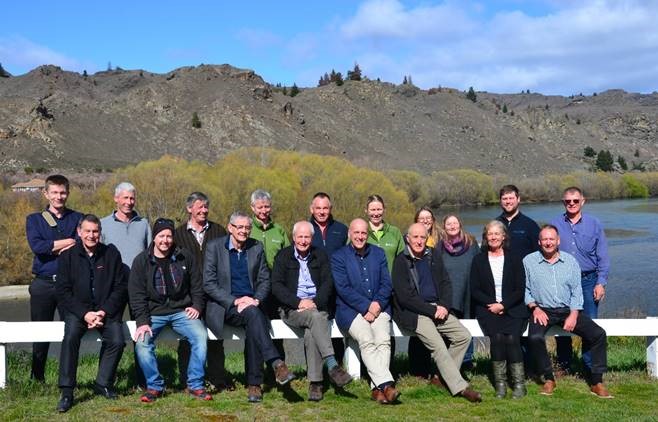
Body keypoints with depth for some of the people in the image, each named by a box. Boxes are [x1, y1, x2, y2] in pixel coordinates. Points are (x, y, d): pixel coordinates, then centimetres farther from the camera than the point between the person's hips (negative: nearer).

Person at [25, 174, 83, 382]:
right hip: (43, 283, 0)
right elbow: (36, 245, -8)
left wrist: (52, 246, -15)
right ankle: (37, 379, 15)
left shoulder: (77, 218, 11)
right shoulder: (34, 219, 10)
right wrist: (67, 242, -8)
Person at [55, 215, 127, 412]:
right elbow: (63, 291, -2)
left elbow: (120, 287, 3)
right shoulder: (68, 256, 2)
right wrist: (85, 314, -15)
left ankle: (103, 384, -2)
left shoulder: (111, 254, 4)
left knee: (117, 341, -24)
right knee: (71, 335, -30)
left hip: (107, 309, 1)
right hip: (77, 310, -1)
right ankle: (66, 392, -23)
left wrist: (104, 312, -11)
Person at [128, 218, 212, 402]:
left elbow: (197, 285, 13)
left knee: (201, 335, -24)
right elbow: (136, 295, -2)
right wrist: (142, 321, -13)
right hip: (153, 313, -1)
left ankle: (195, 385, -11)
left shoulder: (185, 257, 6)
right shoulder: (141, 261, 1)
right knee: (142, 341, -27)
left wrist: (197, 306, -2)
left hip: (181, 311, 1)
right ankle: (154, 386, -7)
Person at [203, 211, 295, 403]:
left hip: (251, 304, 3)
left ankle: (254, 384, -26)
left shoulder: (256, 247, 11)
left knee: (252, 329, -31)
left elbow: (264, 280, 12)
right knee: (252, 314, -35)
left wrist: (256, 299, -9)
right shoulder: (214, 247, 0)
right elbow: (208, 284, -6)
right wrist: (235, 301, -16)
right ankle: (276, 363, -41)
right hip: (225, 306, -3)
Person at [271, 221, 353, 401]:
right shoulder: (283, 256, 9)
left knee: (312, 331, -32)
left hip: (317, 306, 2)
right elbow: (276, 286, -1)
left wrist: (315, 303, -13)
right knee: (316, 317, -35)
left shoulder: (320, 256, 15)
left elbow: (328, 283, 5)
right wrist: (299, 302, -14)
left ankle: (315, 383, -32)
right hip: (292, 309, -2)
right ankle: (332, 365, -45)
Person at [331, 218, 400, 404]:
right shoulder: (338, 257, 6)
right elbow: (343, 288, -5)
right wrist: (366, 307, -13)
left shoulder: (378, 253, 18)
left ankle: (377, 388, -26)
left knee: (384, 340, -24)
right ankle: (387, 384, -35)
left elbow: (386, 283, 11)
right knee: (367, 340, -29)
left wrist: (377, 304, -8)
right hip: (350, 310, -3)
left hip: (378, 307, 3)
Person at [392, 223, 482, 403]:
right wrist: (432, 311, -14)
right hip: (412, 312, -6)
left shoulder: (434, 256, 11)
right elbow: (405, 297, -13)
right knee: (438, 345, -23)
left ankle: (445, 375, 3)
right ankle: (460, 387, -18)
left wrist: (444, 306, -6)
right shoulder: (401, 261, -8)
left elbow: (445, 283, 13)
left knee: (464, 336, -9)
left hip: (437, 308, 6)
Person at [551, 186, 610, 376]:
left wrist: (601, 283, -4)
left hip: (588, 281, -1)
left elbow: (603, 257, 4)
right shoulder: (555, 225, 5)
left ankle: (590, 368, 7)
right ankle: (563, 366, 19)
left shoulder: (594, 224, 4)